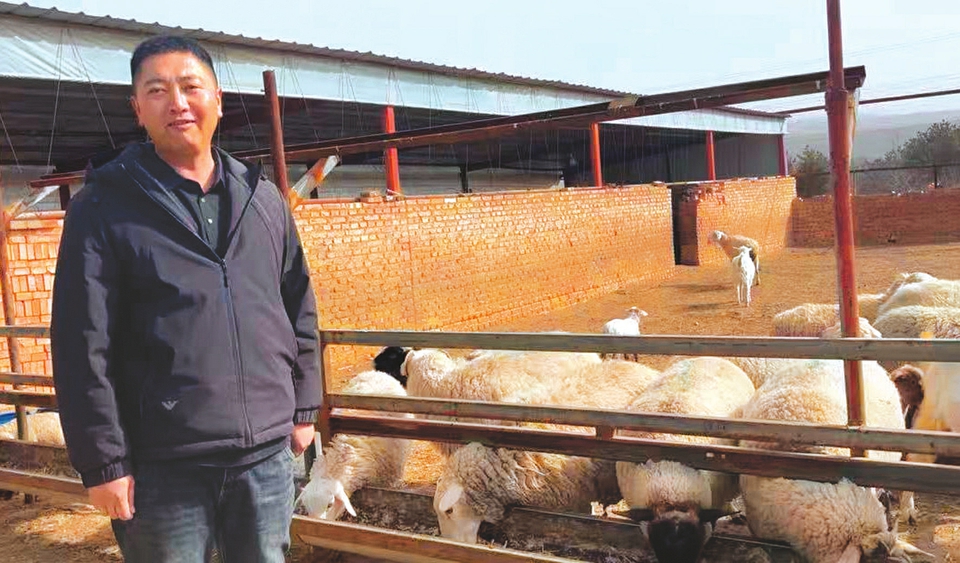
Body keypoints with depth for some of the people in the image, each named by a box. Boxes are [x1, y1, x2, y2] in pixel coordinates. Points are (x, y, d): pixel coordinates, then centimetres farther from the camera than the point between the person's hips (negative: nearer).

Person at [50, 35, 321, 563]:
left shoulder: (263, 198, 8)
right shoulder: (104, 207, -4)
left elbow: (299, 311, 12)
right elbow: (83, 346, -7)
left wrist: (303, 407, 11)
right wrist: (103, 460, -10)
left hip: (269, 452, 4)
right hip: (164, 466, -3)